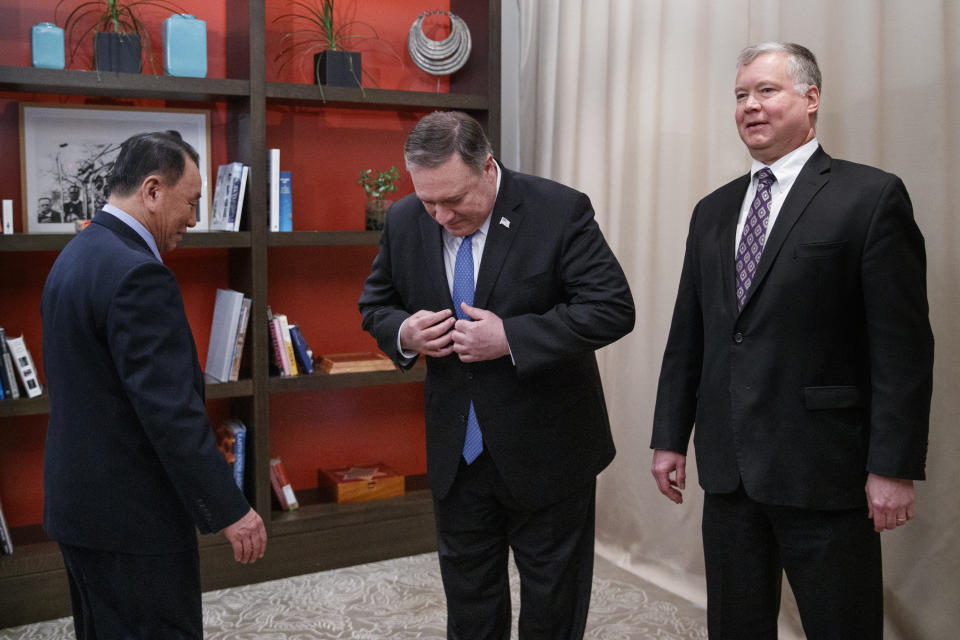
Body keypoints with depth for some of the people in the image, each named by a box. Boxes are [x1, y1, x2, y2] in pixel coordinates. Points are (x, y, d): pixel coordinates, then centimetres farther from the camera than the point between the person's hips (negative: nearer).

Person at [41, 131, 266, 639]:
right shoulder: (138, 275, -22)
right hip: (132, 514, -10)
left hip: (78, 499, 10)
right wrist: (229, 510, -19)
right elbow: (171, 411, -25)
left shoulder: (74, 257, 10)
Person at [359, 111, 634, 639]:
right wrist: (403, 333, -14)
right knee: (467, 596, 21)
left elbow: (613, 308, -20)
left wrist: (510, 338, -27)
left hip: (546, 455, -4)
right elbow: (376, 305, 10)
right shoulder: (404, 221, -3)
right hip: (455, 453, 4)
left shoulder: (559, 211, -17)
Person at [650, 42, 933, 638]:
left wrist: (894, 467, -13)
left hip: (823, 473, -5)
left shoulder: (871, 196, -5)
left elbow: (903, 345, -10)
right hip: (728, 467, 6)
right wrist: (670, 437, 11)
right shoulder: (713, 210, 13)